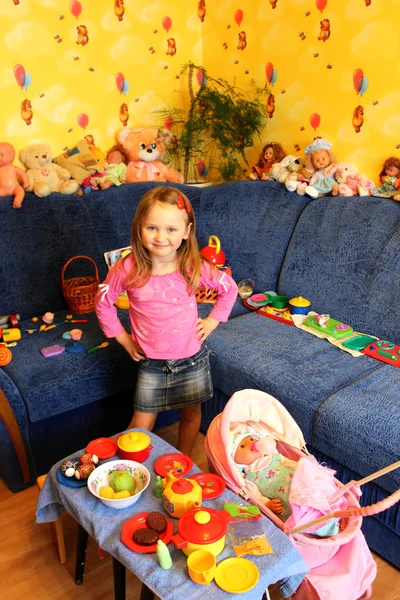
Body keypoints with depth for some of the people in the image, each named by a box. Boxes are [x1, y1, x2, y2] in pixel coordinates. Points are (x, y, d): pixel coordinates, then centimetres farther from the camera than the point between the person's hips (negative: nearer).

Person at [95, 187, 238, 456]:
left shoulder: (195, 267, -16)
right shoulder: (128, 269, -17)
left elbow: (229, 288, 2)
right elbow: (103, 301, 0)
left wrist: (212, 322, -3)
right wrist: (123, 338, 0)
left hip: (192, 357, 1)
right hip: (151, 362, -1)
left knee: (191, 414, 19)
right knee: (142, 424, 7)